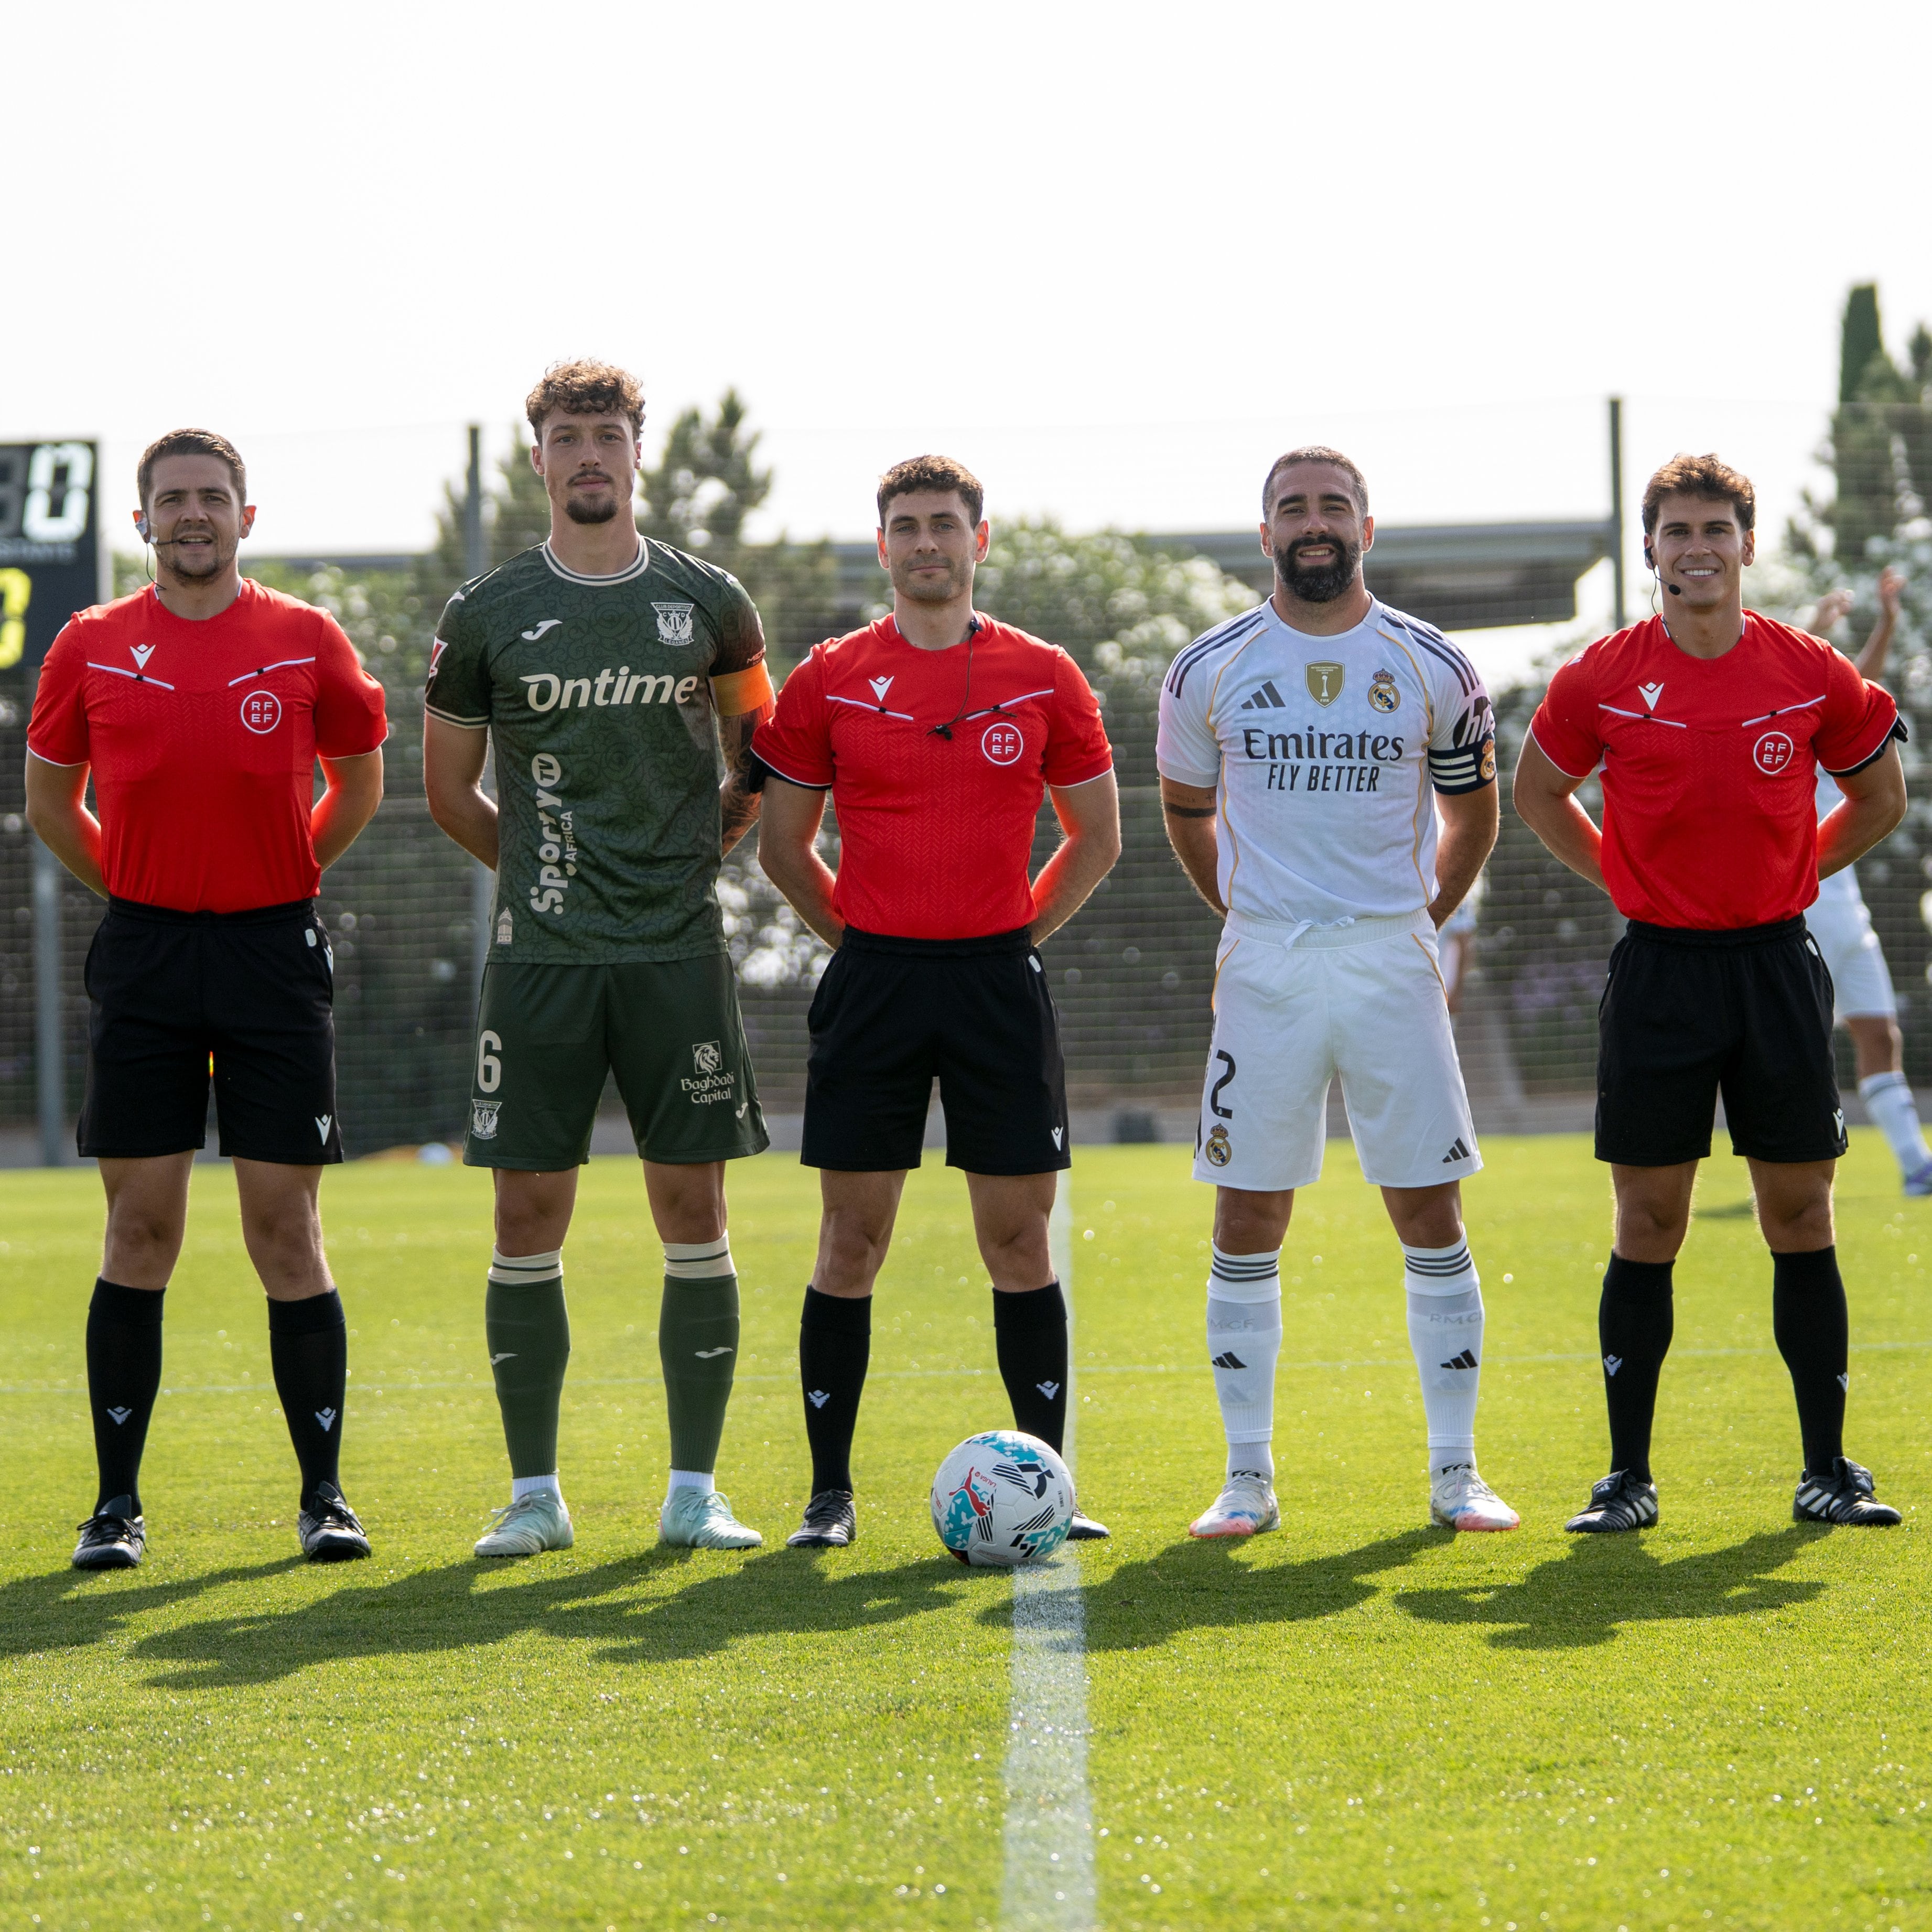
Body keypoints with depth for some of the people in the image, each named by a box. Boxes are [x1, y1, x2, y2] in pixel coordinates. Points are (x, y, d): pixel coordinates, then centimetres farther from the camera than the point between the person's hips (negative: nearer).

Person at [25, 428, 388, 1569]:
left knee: (287, 1228, 0)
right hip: (144, 957, 1)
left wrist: (279, 882, 11)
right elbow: (49, 796, 16)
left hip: (276, 953, -1)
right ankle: (118, 1505, 5)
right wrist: (132, 886, 11)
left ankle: (325, 1495, 7)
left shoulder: (307, 641, 1)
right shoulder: (93, 648, 3)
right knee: (140, 1233, 1)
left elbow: (359, 784, 14)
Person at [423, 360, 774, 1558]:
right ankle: (535, 1493, 7)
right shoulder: (488, 616, 3)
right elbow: (448, 789, 13)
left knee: (694, 1209, 0)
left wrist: (702, 850, 10)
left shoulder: (708, 604, 5)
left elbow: (760, 743, 20)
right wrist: (540, 864, 9)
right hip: (542, 954, 0)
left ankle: (695, 1491, 7)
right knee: (530, 1216, -1)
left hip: (681, 951, 0)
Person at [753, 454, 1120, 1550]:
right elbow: (784, 843, 11)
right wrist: (858, 936, 4)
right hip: (873, 981, 0)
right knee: (853, 1238, 0)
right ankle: (830, 1491, 6)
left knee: (1019, 1235, 1)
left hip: (1000, 978, 0)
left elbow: (1097, 837, 12)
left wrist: (1021, 932, 5)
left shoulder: (1044, 679, 4)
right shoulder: (829, 681, 3)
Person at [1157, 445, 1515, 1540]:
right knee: (1248, 1223, 0)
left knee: (1432, 1214, -1)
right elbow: (1185, 811, 18)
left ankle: (1456, 1471, 6)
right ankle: (1248, 1480, 7)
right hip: (1263, 967, 0)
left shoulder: (1432, 669, 2)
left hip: (1394, 958, 0)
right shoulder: (1211, 671, 3)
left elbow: (1473, 813, 16)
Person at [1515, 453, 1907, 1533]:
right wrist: (1626, 877, 7)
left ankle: (1829, 1471, 9)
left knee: (1801, 1216, 2)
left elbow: (1881, 799, 14)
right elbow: (1539, 792, 14)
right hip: (1661, 967, 0)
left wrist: (1792, 872, 7)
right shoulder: (1603, 681, -1)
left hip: (1777, 961, 1)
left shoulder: (1814, 676, 0)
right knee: (1649, 1226, 0)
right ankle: (1628, 1477, 6)